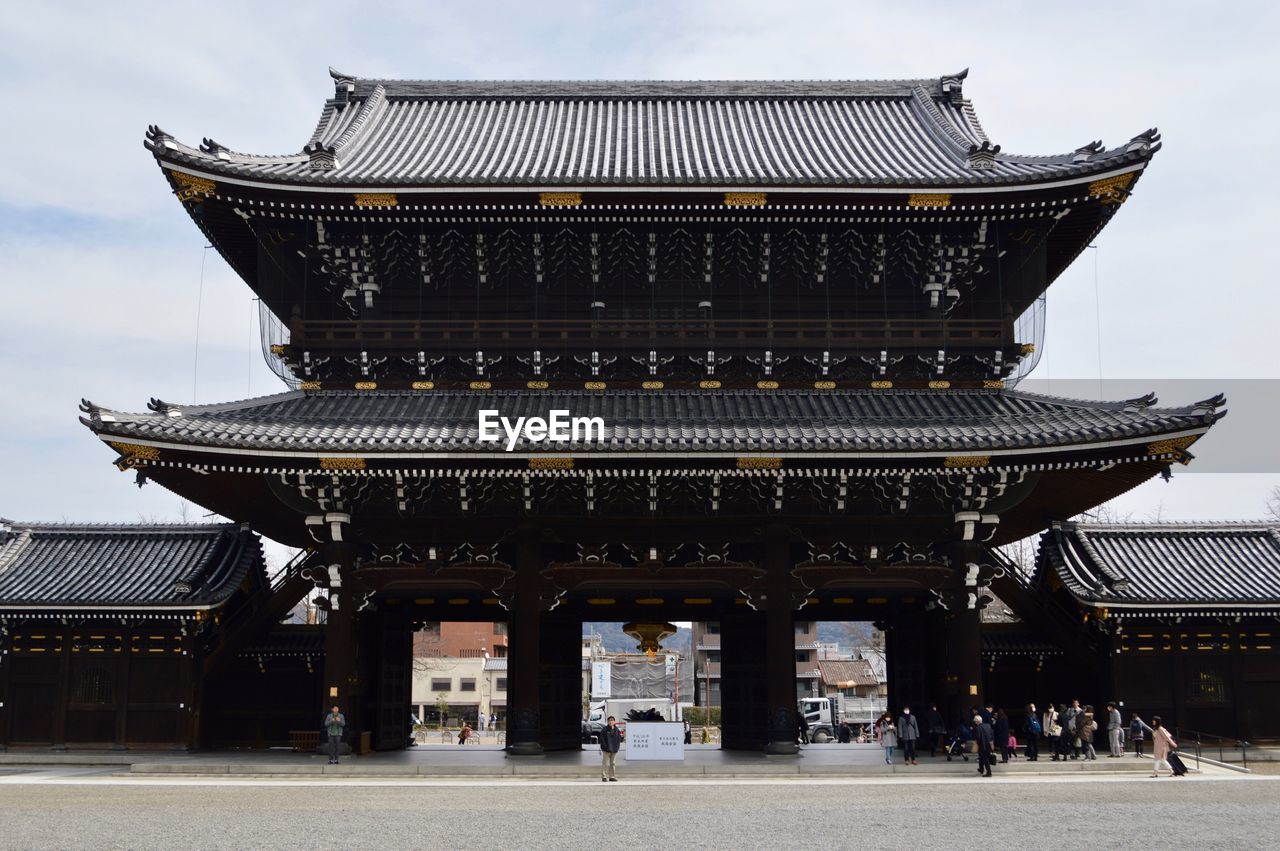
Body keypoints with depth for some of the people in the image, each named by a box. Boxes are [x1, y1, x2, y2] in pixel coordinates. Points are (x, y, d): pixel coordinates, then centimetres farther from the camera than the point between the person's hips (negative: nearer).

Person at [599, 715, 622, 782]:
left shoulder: (616, 730, 8)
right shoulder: (605, 729, -6)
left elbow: (619, 738, 13)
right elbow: (602, 739, -9)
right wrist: (605, 746, -17)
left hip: (614, 749, 5)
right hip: (606, 750, -5)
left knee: (613, 764, 10)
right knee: (605, 763, -4)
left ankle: (612, 777, 17)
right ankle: (604, 777, 0)